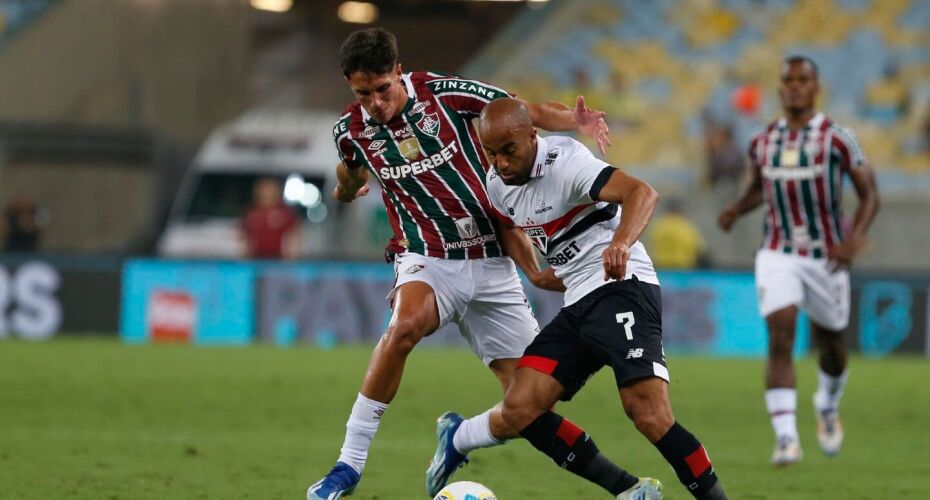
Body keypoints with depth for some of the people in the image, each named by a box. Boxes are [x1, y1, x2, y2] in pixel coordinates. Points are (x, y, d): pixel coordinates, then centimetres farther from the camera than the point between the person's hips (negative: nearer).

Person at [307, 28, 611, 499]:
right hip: (427, 261, -1)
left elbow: (528, 111, -8)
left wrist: (573, 120, -22)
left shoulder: (444, 94, -10)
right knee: (405, 324, -38)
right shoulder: (351, 130, -4)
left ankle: (458, 439, 27)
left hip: (492, 264, 1)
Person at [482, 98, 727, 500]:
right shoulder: (497, 185, 7)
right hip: (578, 304, 8)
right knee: (519, 407, -6)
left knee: (648, 414, -24)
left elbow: (642, 193, -33)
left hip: (622, 288, -8)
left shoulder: (565, 162, -17)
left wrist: (621, 242, -50)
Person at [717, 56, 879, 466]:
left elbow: (869, 194, -5)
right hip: (778, 257, 1)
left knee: (829, 344, 14)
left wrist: (856, 236, -22)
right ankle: (786, 438, -23)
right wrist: (737, 209, 0)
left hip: (826, 258, -1)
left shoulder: (837, 139, -7)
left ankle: (828, 405, 48)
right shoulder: (762, 142, 3)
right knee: (780, 338, -18)